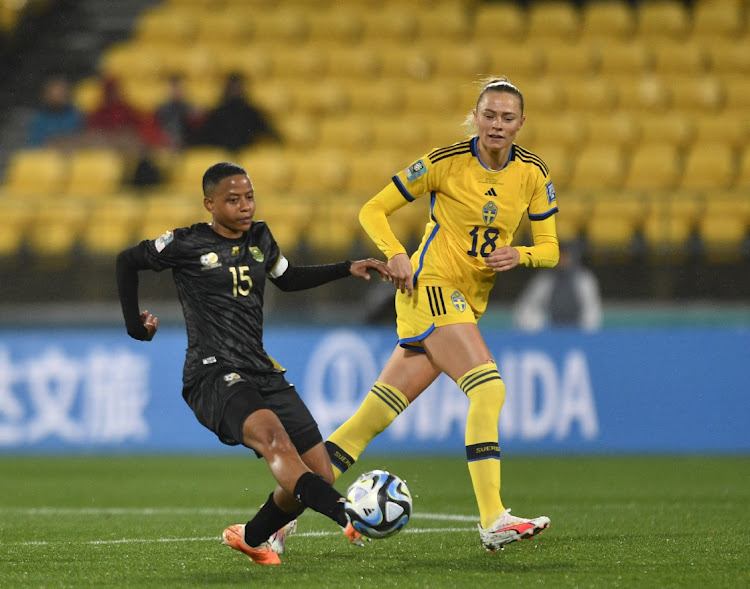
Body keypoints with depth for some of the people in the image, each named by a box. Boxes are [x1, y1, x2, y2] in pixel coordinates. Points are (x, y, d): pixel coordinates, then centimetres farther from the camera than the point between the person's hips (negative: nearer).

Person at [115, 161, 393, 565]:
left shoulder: (259, 238, 16)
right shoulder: (187, 244, -1)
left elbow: (287, 278, 34)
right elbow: (128, 261, 12)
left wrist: (347, 269, 26)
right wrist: (134, 324, 14)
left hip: (262, 371, 7)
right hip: (213, 375, -7)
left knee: (319, 475, -2)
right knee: (271, 433, -36)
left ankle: (251, 537, 23)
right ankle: (348, 518, -57)